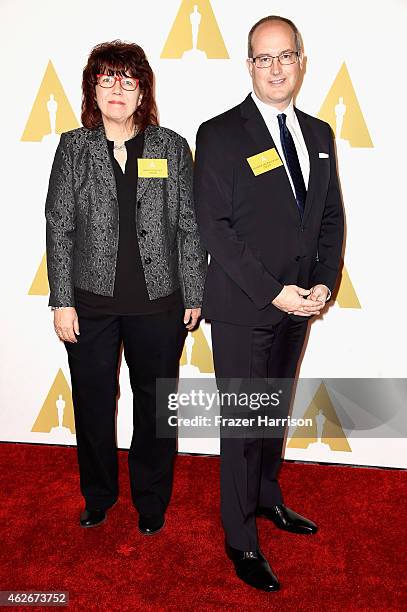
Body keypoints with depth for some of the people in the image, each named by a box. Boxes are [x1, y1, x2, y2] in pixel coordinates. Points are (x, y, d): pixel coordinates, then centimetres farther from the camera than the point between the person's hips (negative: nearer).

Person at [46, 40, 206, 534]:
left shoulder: (171, 147, 2)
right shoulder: (73, 147, 3)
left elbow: (190, 226, 2)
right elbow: (59, 228, 1)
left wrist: (194, 294, -2)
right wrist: (61, 301, -4)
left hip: (158, 302, 0)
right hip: (91, 302, 1)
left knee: (155, 402, 12)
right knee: (92, 402, 14)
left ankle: (151, 499, 34)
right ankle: (99, 494, 38)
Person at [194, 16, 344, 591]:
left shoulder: (319, 134, 10)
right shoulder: (220, 134, -9)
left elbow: (331, 217, 12)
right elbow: (215, 228, -14)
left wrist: (324, 284, -2)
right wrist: (272, 292, -17)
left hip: (298, 304, 6)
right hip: (243, 307, -5)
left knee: (276, 411, 20)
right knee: (243, 422, 4)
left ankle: (267, 497, 42)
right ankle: (242, 541, 21)